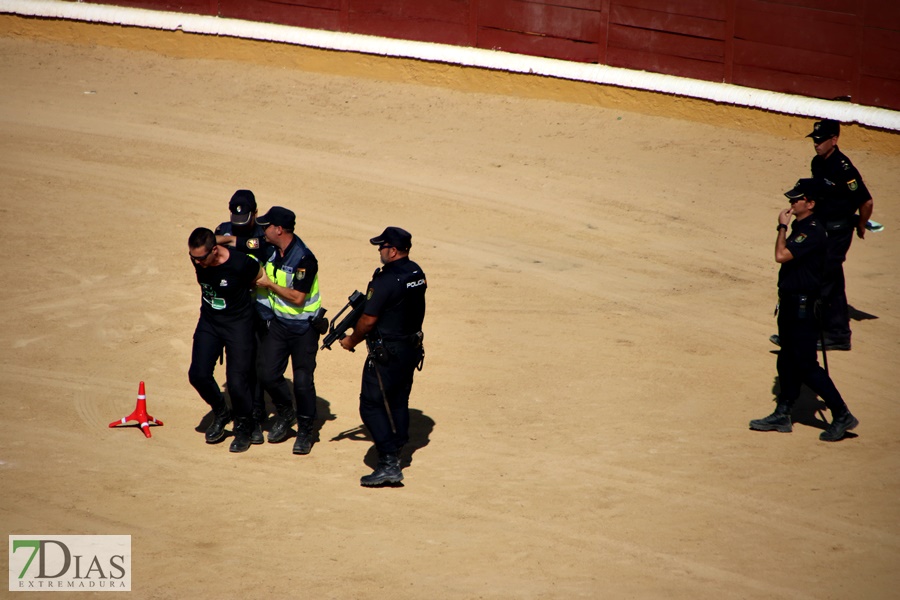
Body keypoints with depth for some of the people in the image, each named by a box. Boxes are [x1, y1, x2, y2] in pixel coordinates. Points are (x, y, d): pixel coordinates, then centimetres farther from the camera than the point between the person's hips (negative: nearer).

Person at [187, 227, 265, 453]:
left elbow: (261, 279, -5)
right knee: (198, 374, -5)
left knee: (237, 381, -8)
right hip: (209, 322, 5)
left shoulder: (240, 264, -27)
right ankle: (220, 413, 24)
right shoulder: (198, 259, -13)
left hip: (238, 324, -5)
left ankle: (243, 427, 18)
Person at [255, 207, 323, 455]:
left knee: (302, 381, -5)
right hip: (279, 322, 7)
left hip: (303, 328, -7)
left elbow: (297, 297, -25)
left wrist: (269, 284, -16)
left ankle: (305, 430, 11)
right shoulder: (272, 250, 1)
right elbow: (262, 275, 22)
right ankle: (285, 414, 27)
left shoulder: (304, 259, -23)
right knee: (267, 374, 3)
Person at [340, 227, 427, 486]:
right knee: (398, 402, 18)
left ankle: (388, 464, -10)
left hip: (386, 354, -9)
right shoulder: (417, 273, 4)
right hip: (411, 348, 9)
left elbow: (369, 320, -18)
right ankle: (395, 456, 25)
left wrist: (351, 340, 0)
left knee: (372, 405, -3)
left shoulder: (385, 281, -22)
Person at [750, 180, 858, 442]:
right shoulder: (799, 227, 11)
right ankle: (782, 415, 24)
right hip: (790, 303, 10)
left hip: (803, 306, -10)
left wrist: (782, 227, -16)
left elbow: (781, 256, -25)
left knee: (807, 366, -8)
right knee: (787, 362, 15)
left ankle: (842, 415, -2)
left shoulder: (813, 232, -20)